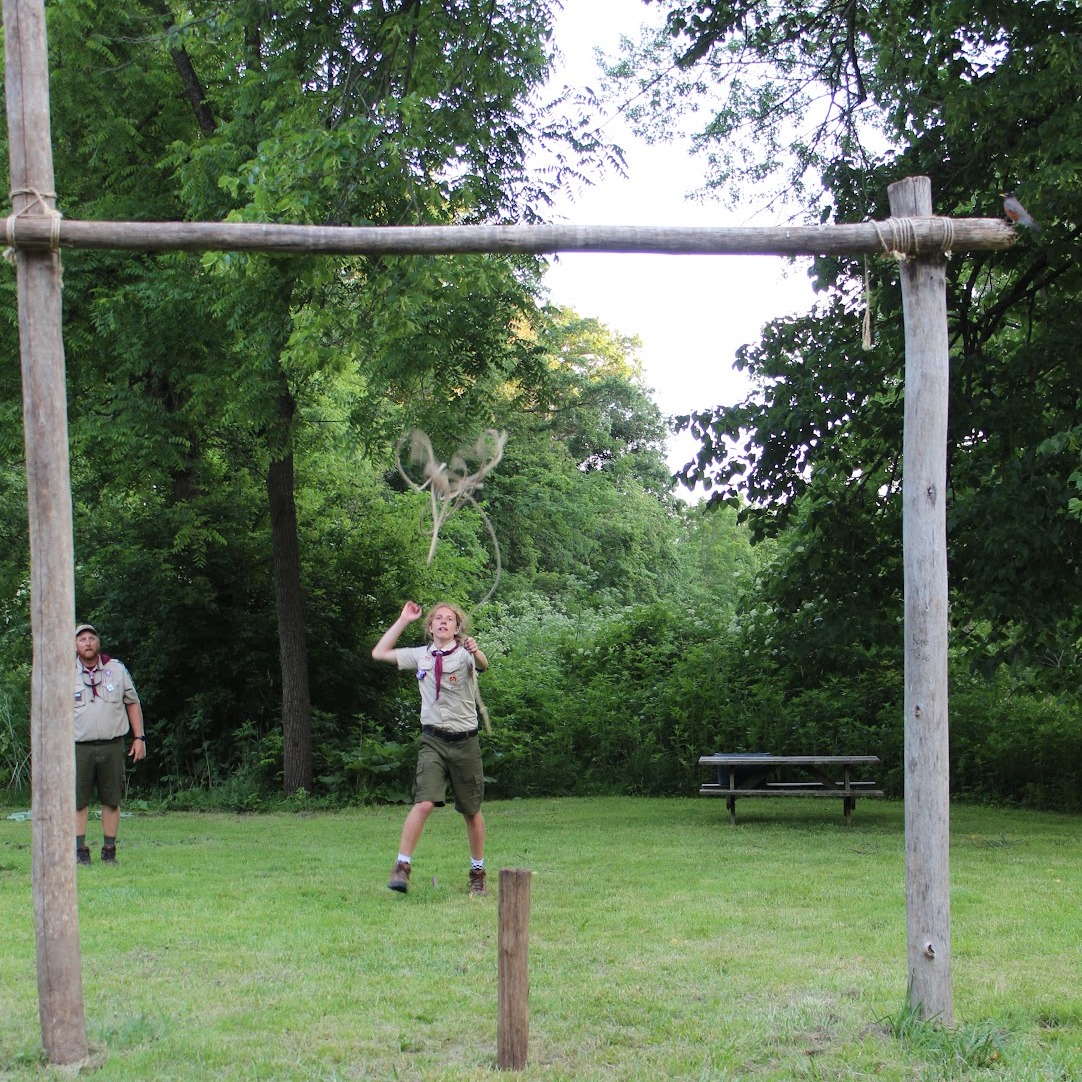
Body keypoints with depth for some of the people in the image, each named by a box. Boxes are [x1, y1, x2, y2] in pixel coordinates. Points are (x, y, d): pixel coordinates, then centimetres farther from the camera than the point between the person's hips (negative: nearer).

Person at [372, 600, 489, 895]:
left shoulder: (464, 655, -4)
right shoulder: (421, 656, 7)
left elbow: (482, 664, -28)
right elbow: (379, 653, 11)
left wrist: (475, 651, -52)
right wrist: (403, 619, 9)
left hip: (464, 740, -1)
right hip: (433, 740, 1)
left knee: (472, 810, 9)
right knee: (424, 803, -18)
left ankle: (478, 872, 24)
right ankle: (402, 867, -16)